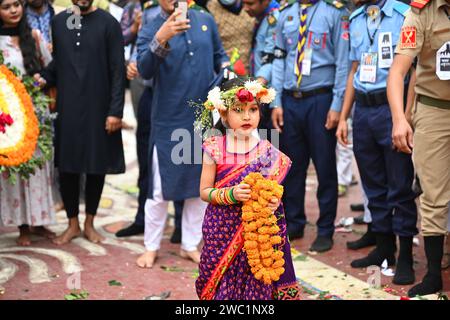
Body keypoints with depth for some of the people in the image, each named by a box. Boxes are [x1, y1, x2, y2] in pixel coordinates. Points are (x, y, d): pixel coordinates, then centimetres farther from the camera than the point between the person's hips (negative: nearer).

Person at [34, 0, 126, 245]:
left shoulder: (108, 23, -5)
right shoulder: (58, 22, 7)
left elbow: (118, 70, -7)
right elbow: (57, 61, 15)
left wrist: (116, 110, -12)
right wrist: (45, 77, -6)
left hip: (99, 109, -2)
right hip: (67, 108, 3)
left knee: (97, 166, 7)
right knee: (67, 166, 6)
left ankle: (89, 223, 23)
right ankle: (73, 223, 21)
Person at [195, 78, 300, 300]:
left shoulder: (267, 152, -1)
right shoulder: (215, 148, -4)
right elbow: (204, 192, -2)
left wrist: (273, 203, -18)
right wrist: (231, 194, -19)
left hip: (256, 231, 1)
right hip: (221, 230, -1)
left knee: (256, 285, 2)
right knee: (223, 285, 4)